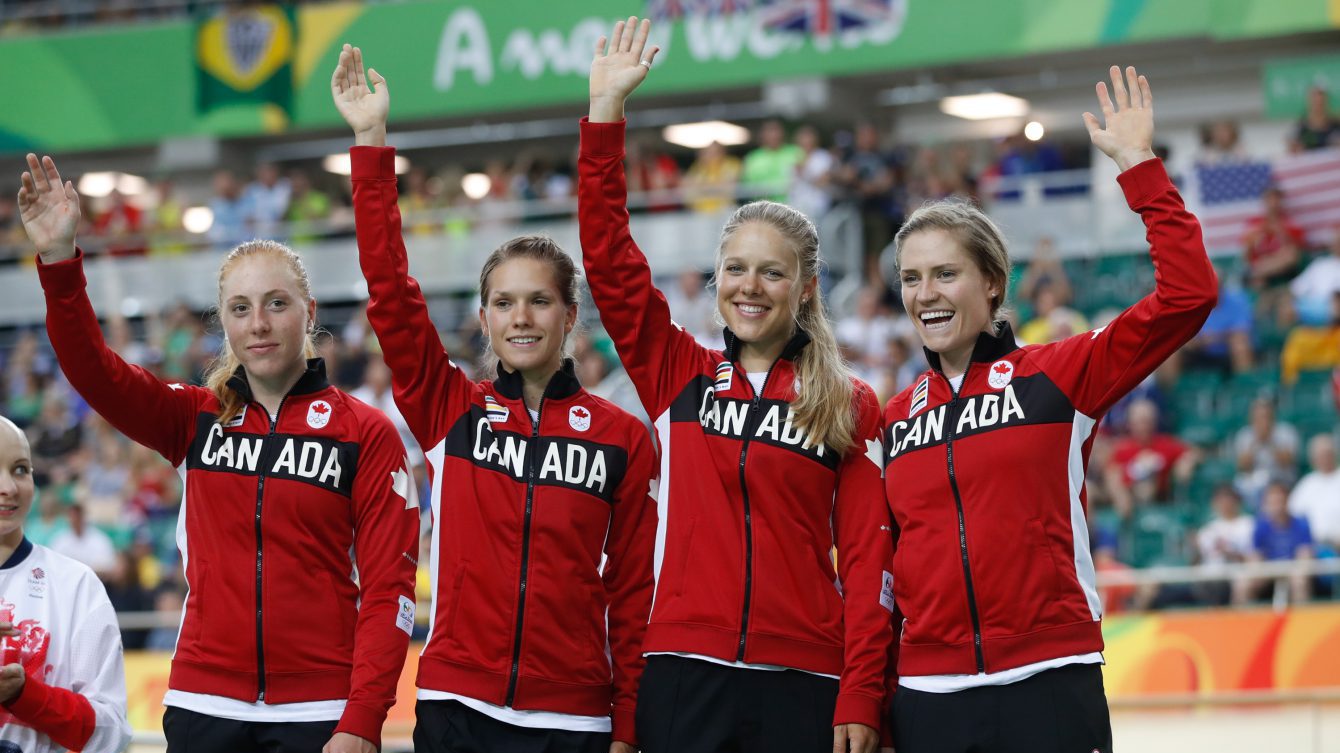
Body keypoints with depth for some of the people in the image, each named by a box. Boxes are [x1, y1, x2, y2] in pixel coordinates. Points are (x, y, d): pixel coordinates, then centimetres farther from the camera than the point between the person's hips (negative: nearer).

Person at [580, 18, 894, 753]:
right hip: (684, 675, 1)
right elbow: (607, 257, 1)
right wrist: (605, 111, -4)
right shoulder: (678, 376, 9)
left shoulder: (849, 406, 5)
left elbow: (867, 556, 1)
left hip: (802, 686, -1)